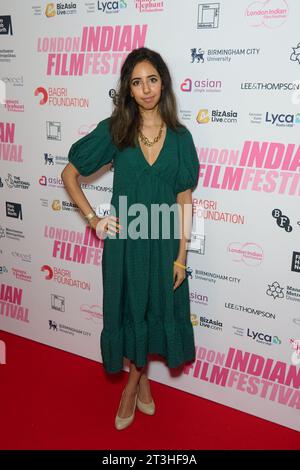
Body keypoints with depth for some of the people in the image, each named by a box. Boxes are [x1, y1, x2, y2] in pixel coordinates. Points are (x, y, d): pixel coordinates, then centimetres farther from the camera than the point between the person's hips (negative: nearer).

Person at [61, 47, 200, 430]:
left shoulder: (179, 137, -2)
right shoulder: (113, 130, -4)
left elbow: (184, 201, -1)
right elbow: (69, 174, 3)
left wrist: (180, 256, -4)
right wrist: (92, 218, -5)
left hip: (164, 240, 1)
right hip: (124, 238, -1)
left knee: (157, 310, 13)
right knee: (128, 310, 12)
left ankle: (133, 383, 40)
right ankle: (141, 379, 40)